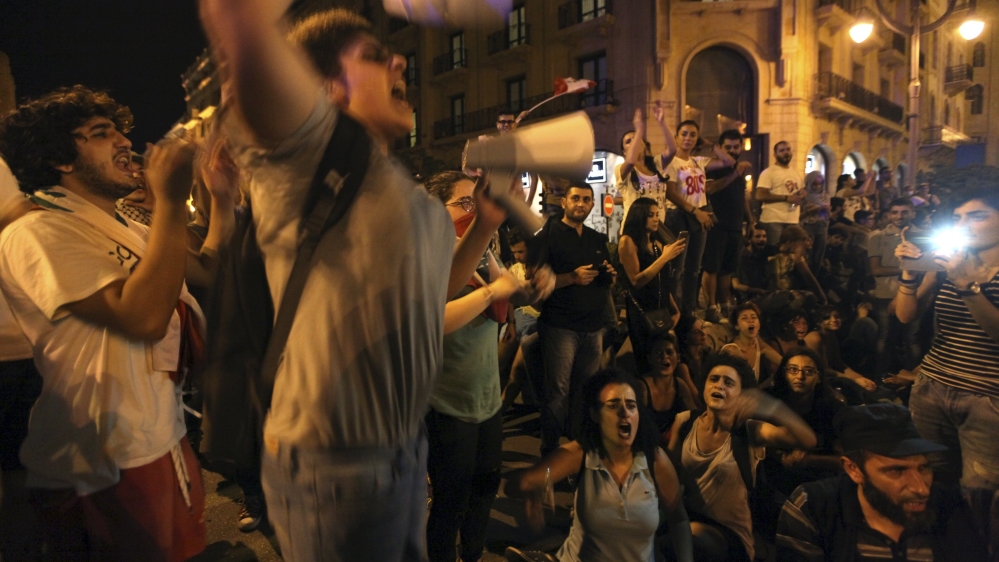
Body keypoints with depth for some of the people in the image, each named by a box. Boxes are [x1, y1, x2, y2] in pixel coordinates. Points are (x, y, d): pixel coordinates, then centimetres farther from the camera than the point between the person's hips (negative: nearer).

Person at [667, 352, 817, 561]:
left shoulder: (748, 430, -11)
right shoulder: (685, 421, -1)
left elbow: (808, 441, -28)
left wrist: (771, 408, -46)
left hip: (728, 532, -3)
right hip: (687, 517, 3)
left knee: (690, 535, -33)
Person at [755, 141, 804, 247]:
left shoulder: (797, 173, 19)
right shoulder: (769, 172, -5)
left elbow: (801, 192, 30)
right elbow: (760, 196, -15)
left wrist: (802, 196, 3)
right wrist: (787, 198, -16)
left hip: (793, 220, 7)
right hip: (774, 221, -7)